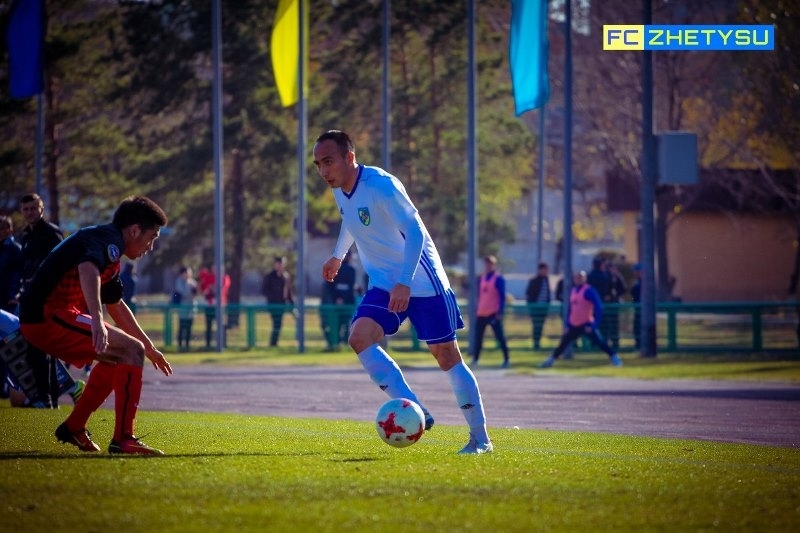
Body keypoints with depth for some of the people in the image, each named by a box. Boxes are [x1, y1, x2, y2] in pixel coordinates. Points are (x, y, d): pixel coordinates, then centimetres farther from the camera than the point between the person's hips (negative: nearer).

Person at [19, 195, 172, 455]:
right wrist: (97, 321, -47)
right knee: (132, 351, -14)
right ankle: (123, 439, -17)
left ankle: (73, 428, 28)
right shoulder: (109, 241, -10)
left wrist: (149, 347, 42)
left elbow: (116, 306, 37)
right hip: (48, 316, -11)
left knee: (116, 355, 25)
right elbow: (87, 269, -34)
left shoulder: (107, 245, 23)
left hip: (37, 318, 11)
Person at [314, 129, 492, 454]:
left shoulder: (381, 185, -22)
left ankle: (480, 439, 9)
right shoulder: (340, 190, 2)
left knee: (446, 355, -1)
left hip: (421, 281, -7)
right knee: (360, 337, -19)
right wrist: (338, 256, 39)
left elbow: (415, 232, -27)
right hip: (383, 285, 7)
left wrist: (404, 283, -35)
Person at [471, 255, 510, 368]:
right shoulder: (481, 278, 14)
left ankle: (506, 359, 1)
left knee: (500, 336, -4)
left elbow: (502, 297, -8)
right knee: (478, 336, 7)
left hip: (494, 313, -6)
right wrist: (477, 310, 18)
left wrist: (500, 312, -15)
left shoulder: (498, 279, -5)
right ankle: (475, 359, 14)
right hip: (481, 313, 6)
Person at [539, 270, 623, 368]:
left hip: (586, 324, -7)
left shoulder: (589, 291, -12)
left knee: (599, 342, -14)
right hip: (574, 325, 7)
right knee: (563, 343, 10)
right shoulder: (573, 291, 11)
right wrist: (568, 325, 14)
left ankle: (614, 358, -9)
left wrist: (594, 325, -21)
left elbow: (598, 308, -16)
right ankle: (550, 360, 21)